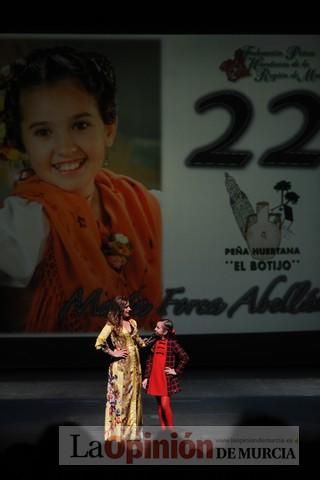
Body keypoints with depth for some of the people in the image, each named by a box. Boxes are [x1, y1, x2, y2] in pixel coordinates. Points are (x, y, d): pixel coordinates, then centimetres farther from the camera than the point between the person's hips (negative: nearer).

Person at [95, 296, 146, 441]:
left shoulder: (132, 322, 9)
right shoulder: (112, 325, -11)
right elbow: (99, 343, -20)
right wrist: (113, 353, -13)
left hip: (134, 363, 6)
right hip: (120, 365, -6)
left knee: (133, 396, 11)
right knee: (120, 396, 0)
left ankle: (132, 429, 22)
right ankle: (117, 432, 9)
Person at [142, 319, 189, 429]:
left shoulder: (172, 343, -9)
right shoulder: (156, 342, 8)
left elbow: (185, 357, -13)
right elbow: (149, 361, 11)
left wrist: (176, 371, -9)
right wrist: (146, 378, 8)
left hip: (167, 378, -6)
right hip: (155, 378, 6)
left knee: (165, 404, -10)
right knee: (159, 404, 9)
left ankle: (171, 429, 5)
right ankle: (163, 429, 18)